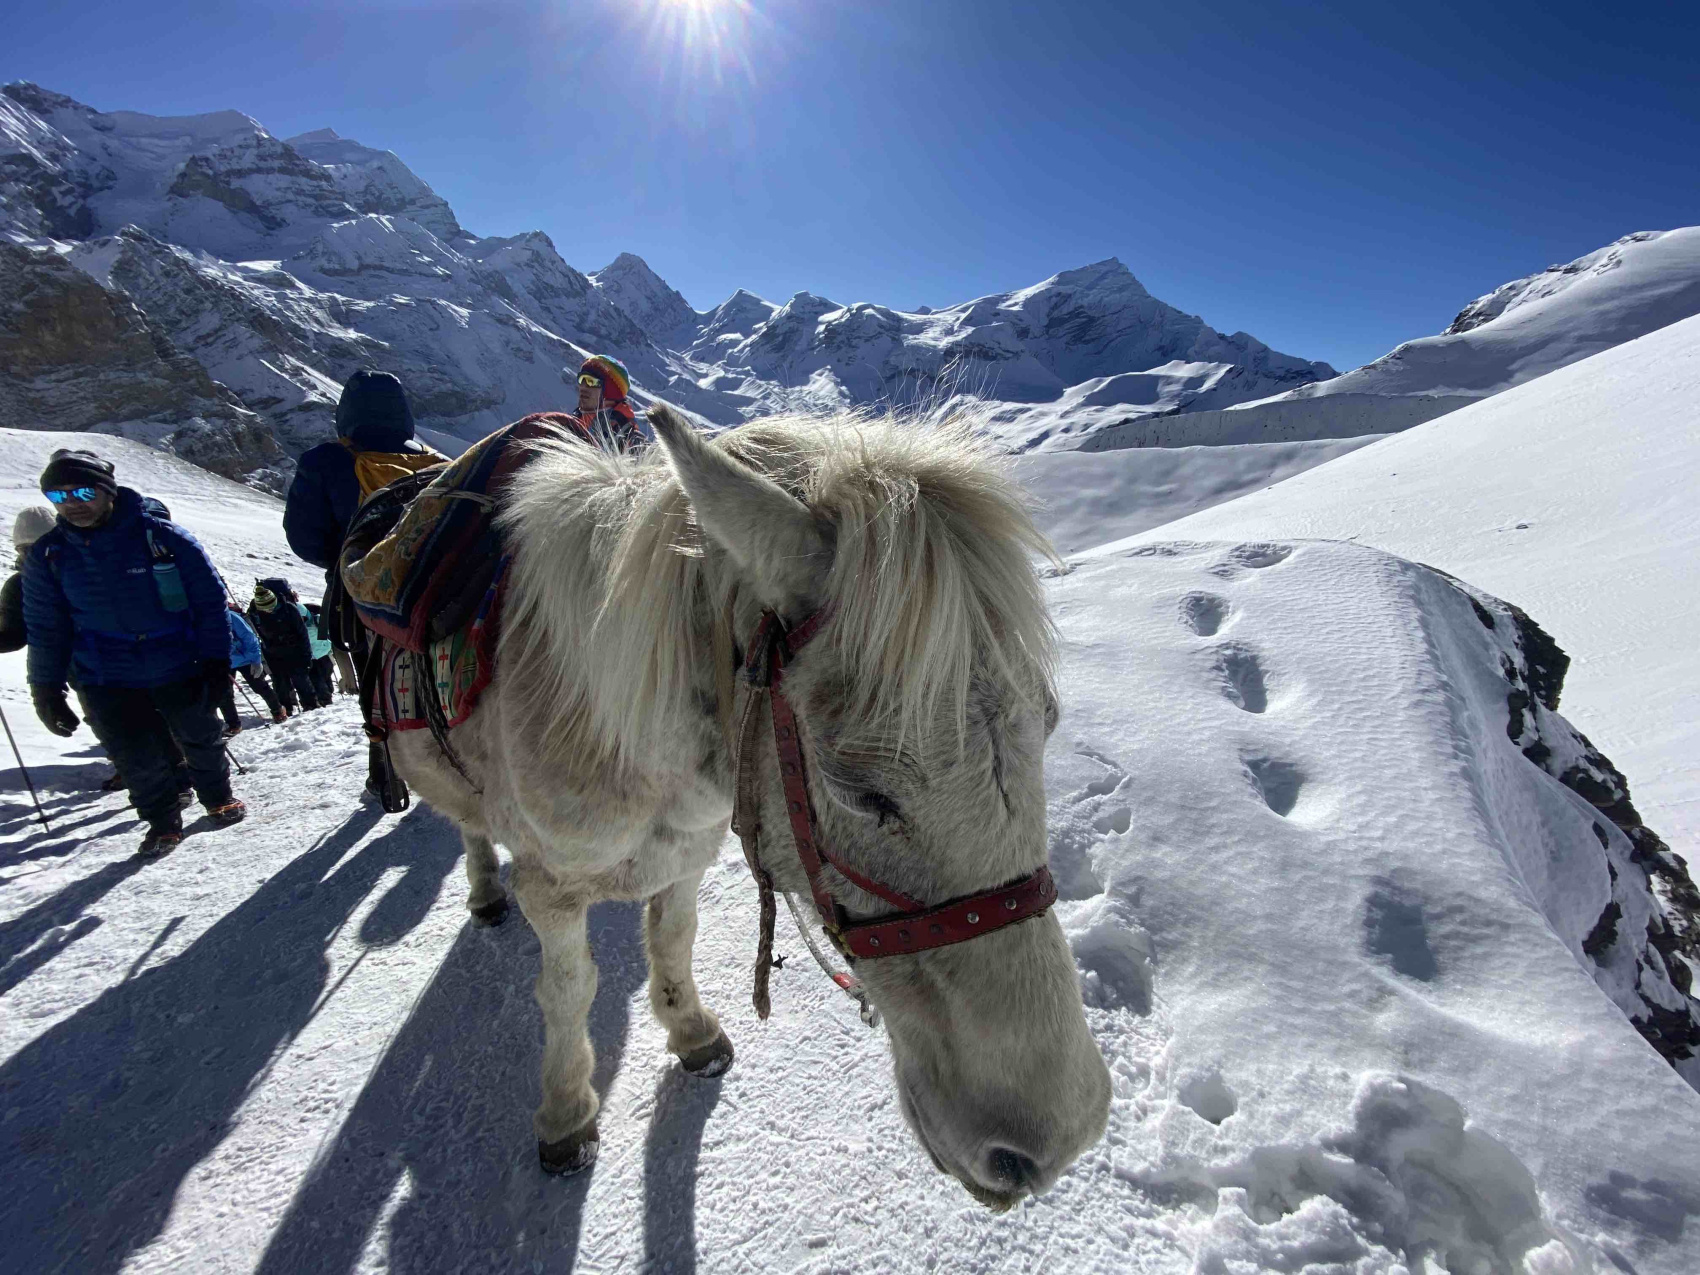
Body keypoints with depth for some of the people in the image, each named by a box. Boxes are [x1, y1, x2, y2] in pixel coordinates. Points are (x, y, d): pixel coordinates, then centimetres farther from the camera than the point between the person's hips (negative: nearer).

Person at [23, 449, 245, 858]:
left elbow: (210, 600, -6)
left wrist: (215, 659, -8)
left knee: (200, 739, 15)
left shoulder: (163, 537, -12)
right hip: (107, 680, 2)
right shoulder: (47, 555, -3)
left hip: (179, 669, -2)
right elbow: (46, 627, 6)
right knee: (136, 756, 2)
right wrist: (46, 689, 3)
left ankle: (218, 798, 39)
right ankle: (162, 821, 24)